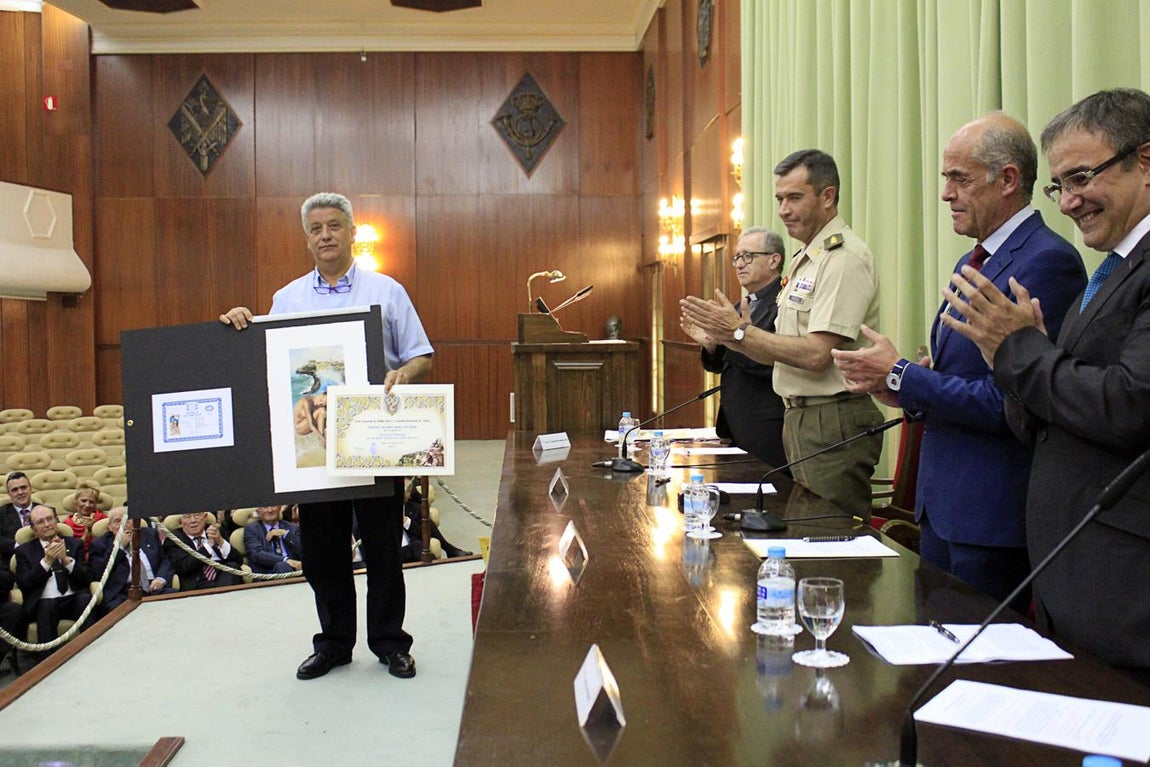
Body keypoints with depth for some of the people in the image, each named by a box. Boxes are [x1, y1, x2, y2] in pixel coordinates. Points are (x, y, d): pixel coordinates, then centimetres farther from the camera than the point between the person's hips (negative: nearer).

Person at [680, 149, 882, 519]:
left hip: (833, 422, -10)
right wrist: (722, 334, 4)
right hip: (800, 418, 10)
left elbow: (816, 354, -22)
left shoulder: (844, 257, -14)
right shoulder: (805, 259, 17)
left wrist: (739, 331, -16)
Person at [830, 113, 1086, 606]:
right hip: (942, 502, 9)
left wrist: (900, 376, -16)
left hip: (994, 510, -9)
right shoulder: (972, 263, 15)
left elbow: (1009, 401, -24)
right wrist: (907, 393, 0)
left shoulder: (1047, 261, -17)